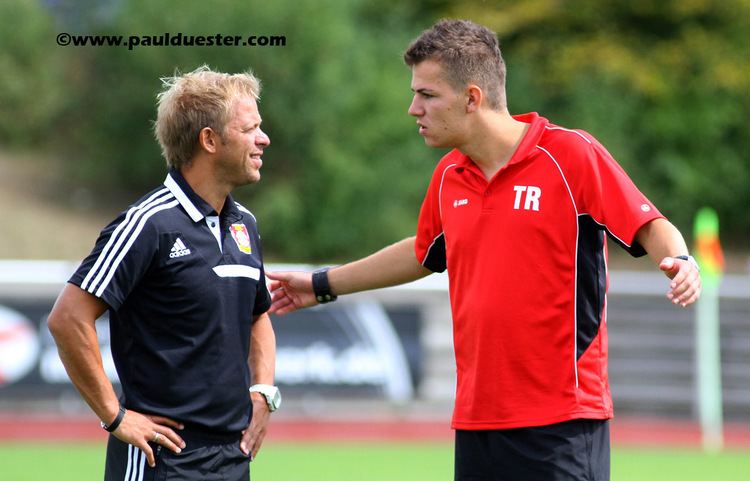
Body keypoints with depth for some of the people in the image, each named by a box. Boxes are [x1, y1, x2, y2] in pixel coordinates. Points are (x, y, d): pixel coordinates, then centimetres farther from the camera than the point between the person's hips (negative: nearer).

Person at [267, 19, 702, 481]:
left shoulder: (572, 155, -8)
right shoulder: (448, 177, 12)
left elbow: (650, 226, -7)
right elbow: (423, 253, 30)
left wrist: (679, 262, -29)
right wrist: (324, 284, 37)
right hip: (476, 420, 6)